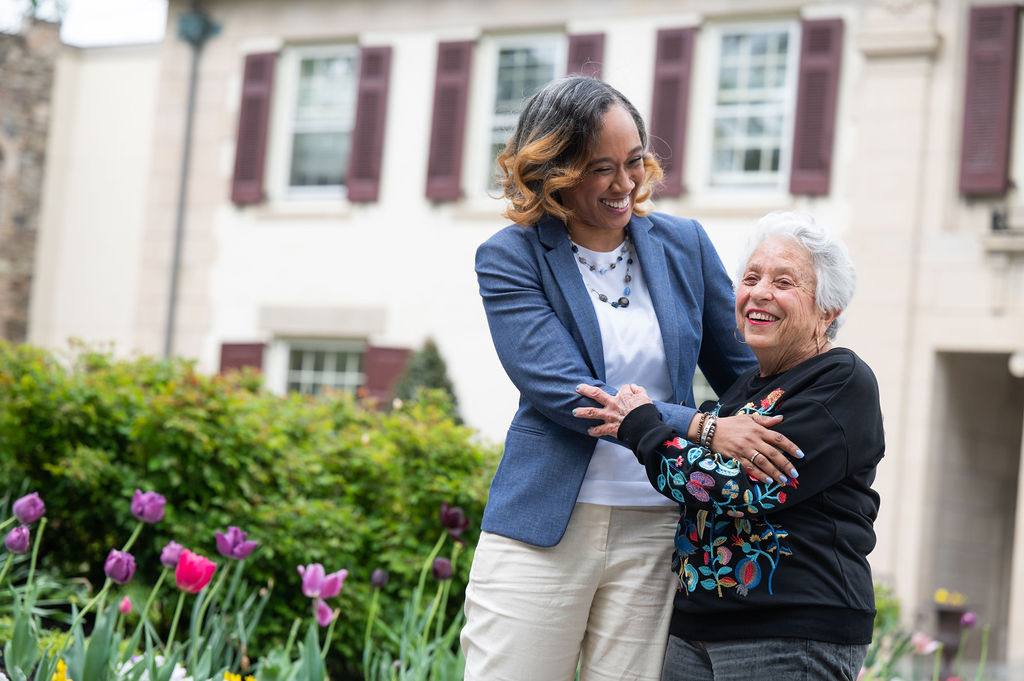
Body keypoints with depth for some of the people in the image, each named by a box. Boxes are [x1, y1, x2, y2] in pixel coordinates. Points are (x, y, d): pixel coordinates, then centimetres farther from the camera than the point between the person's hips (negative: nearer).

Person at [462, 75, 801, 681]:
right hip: (543, 531, -2)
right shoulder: (510, 258, -2)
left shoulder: (684, 245, 8)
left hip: (656, 533, 2)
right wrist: (703, 429, -22)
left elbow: (744, 369, 18)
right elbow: (564, 391, -13)